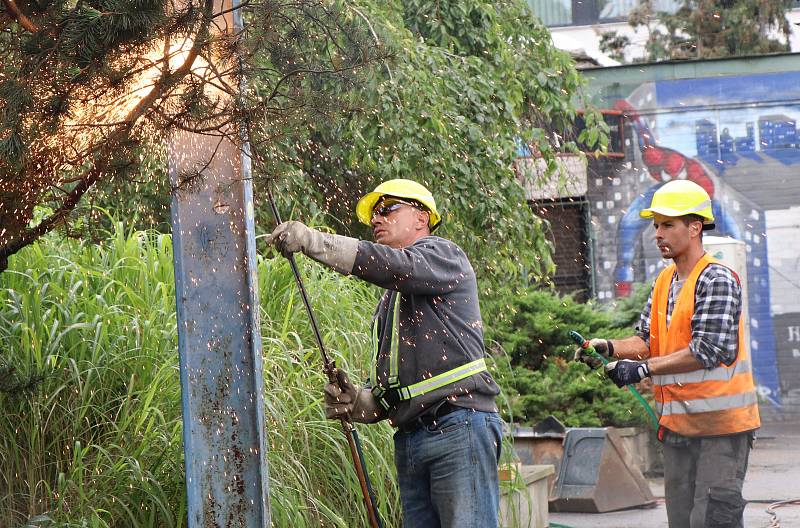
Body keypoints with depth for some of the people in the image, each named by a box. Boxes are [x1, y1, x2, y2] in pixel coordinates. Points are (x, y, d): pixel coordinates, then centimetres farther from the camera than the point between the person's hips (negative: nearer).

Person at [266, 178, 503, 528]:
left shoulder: (443, 255, 6)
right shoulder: (390, 301, 30)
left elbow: (399, 267, -17)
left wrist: (313, 241, -22)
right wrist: (361, 402, 3)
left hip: (458, 425, -8)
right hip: (410, 440, 8)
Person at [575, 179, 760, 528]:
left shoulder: (717, 280, -12)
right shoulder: (664, 282, 15)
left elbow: (706, 351, -20)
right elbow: (649, 340, 12)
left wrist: (644, 369, -19)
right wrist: (608, 348, -7)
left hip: (720, 421, -8)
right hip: (677, 423, 8)